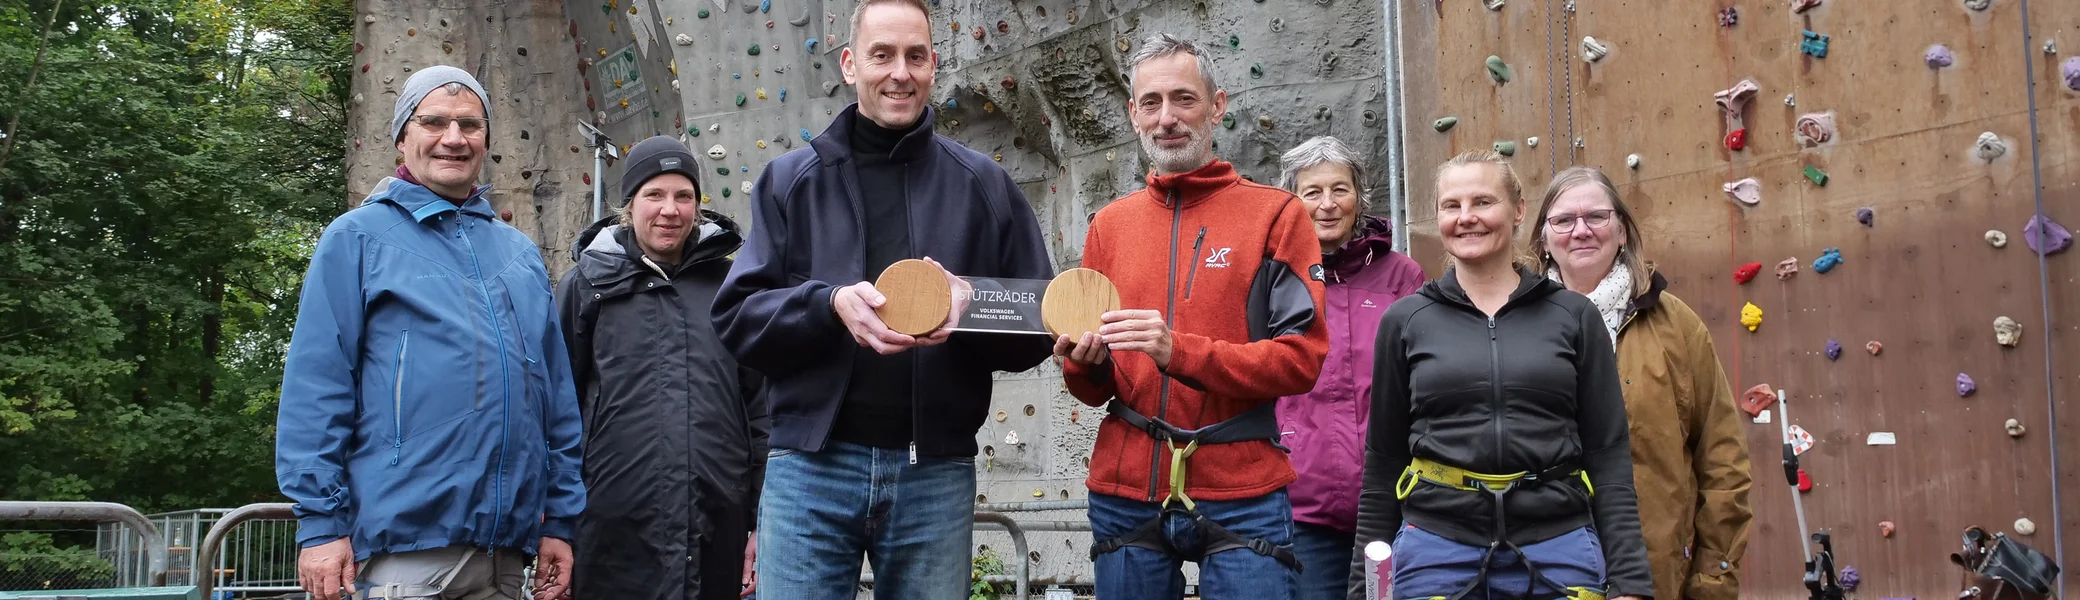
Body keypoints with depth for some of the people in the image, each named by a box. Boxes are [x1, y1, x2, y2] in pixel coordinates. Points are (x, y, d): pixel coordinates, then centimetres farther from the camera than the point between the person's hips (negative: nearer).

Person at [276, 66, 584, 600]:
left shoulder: (521, 253, 17)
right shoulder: (358, 238, 3)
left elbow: (558, 398, 16)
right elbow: (317, 386, -4)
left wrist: (560, 521, 11)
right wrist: (320, 523, -10)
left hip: (506, 548, 5)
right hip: (405, 540, -5)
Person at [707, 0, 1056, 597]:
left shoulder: (983, 185, 9)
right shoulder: (790, 180, 9)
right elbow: (736, 317, 3)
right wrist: (830, 304, -16)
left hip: (935, 474, 1)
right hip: (811, 466, 0)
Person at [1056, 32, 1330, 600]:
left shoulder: (1275, 214, 0)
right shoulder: (1109, 224, 11)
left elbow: (1301, 359, -9)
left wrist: (1179, 351, -20)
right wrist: (1084, 362, -7)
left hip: (1242, 494, -3)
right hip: (1126, 494, 3)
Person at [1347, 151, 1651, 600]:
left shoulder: (1574, 316, 4)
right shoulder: (1405, 321, 5)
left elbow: (1609, 457, 4)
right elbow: (1383, 462, 9)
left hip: (1559, 551, 0)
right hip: (1435, 550, 0)